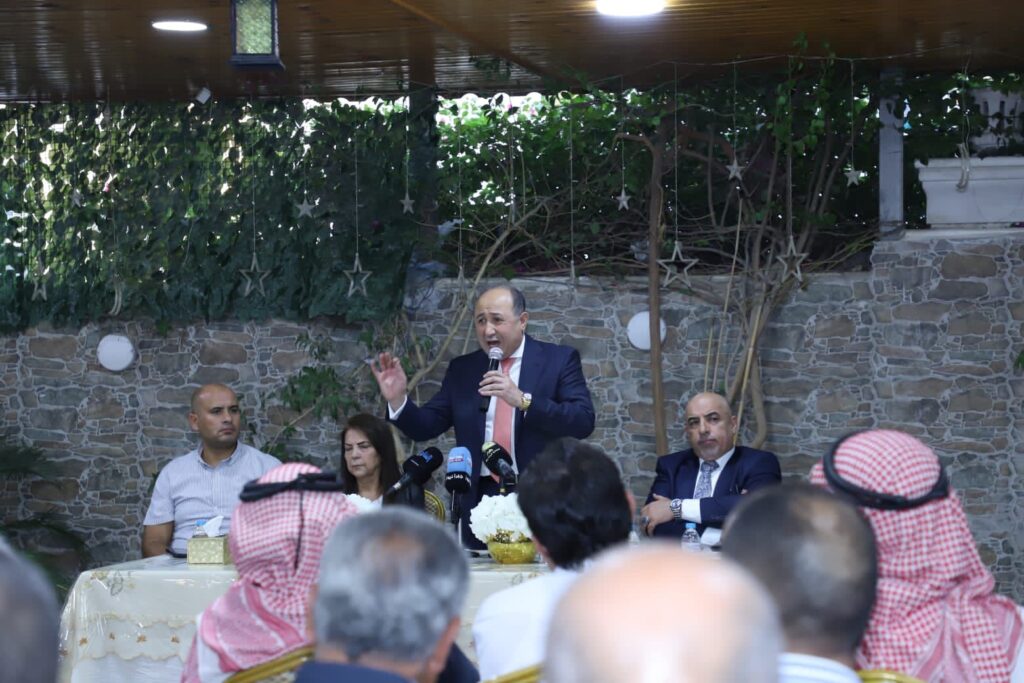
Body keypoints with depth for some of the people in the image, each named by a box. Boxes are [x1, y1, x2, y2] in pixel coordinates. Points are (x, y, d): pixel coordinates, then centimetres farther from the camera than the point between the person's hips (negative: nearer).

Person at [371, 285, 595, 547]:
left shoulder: (559, 360, 2)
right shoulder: (462, 369, 13)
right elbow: (424, 427, 11)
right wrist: (397, 399, -9)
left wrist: (522, 400, -21)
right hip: (481, 501, 3)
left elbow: (583, 422, -11)